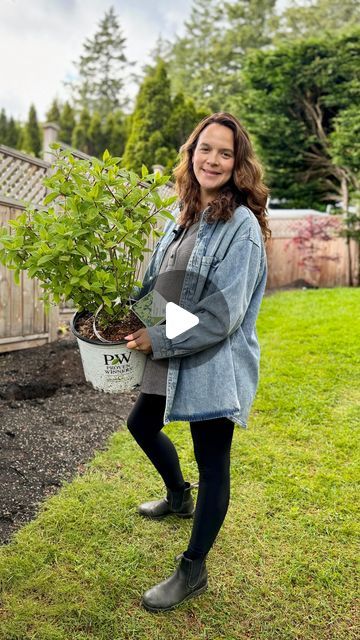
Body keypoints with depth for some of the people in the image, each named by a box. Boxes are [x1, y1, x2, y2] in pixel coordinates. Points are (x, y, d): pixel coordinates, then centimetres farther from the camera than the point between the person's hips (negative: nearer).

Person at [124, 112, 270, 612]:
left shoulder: (241, 225, -17)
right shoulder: (184, 213, 6)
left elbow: (223, 314, -22)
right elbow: (158, 280, 14)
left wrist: (158, 342, -18)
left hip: (215, 364, -8)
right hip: (170, 357, 9)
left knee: (212, 463, 7)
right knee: (142, 425, 25)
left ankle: (193, 571, 28)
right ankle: (179, 498, 52)